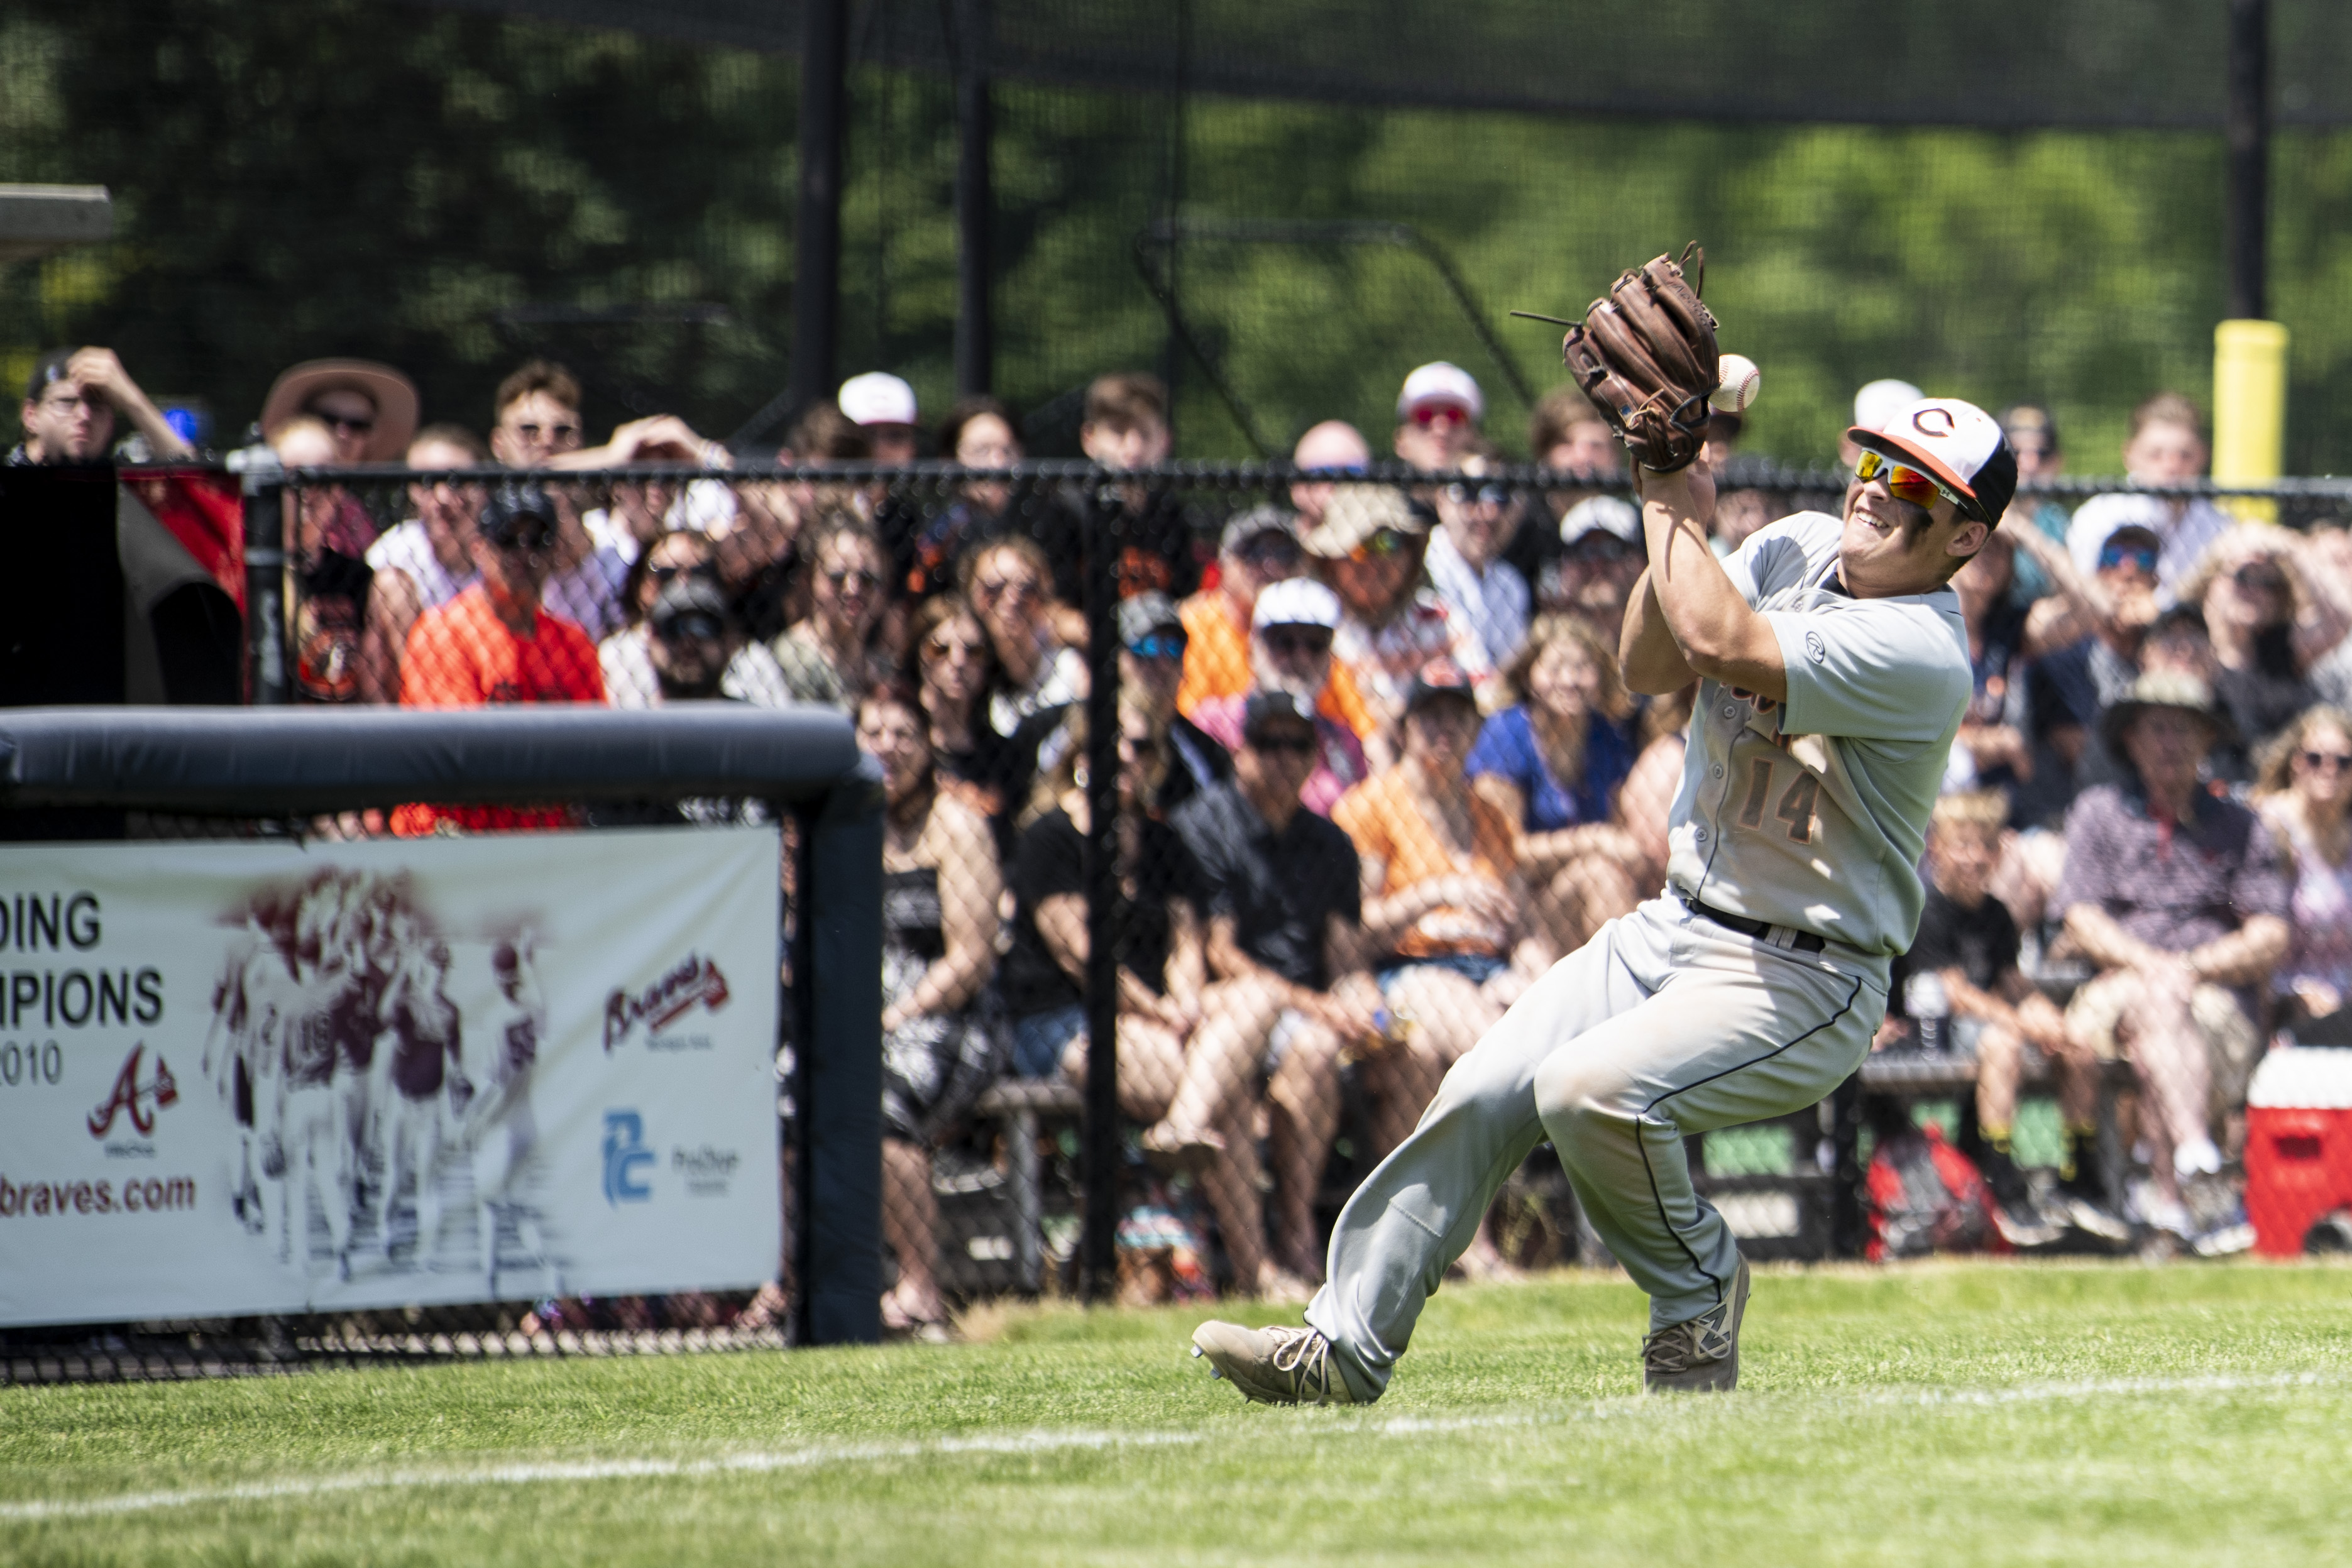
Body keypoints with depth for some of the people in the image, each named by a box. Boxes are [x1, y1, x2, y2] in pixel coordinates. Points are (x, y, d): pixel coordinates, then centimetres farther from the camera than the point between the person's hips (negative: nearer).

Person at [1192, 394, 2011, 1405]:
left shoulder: (1921, 653, -22)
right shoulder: (1796, 548, 4)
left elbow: (1720, 645, -32)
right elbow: (1650, 666, -2)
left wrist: (1668, 505, -20)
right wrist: (1678, 523, -16)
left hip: (1802, 981, -8)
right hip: (1677, 928, 8)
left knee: (1589, 1089, -29)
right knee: (1483, 1093, -3)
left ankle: (1699, 1296, -3)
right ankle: (1347, 1348, 6)